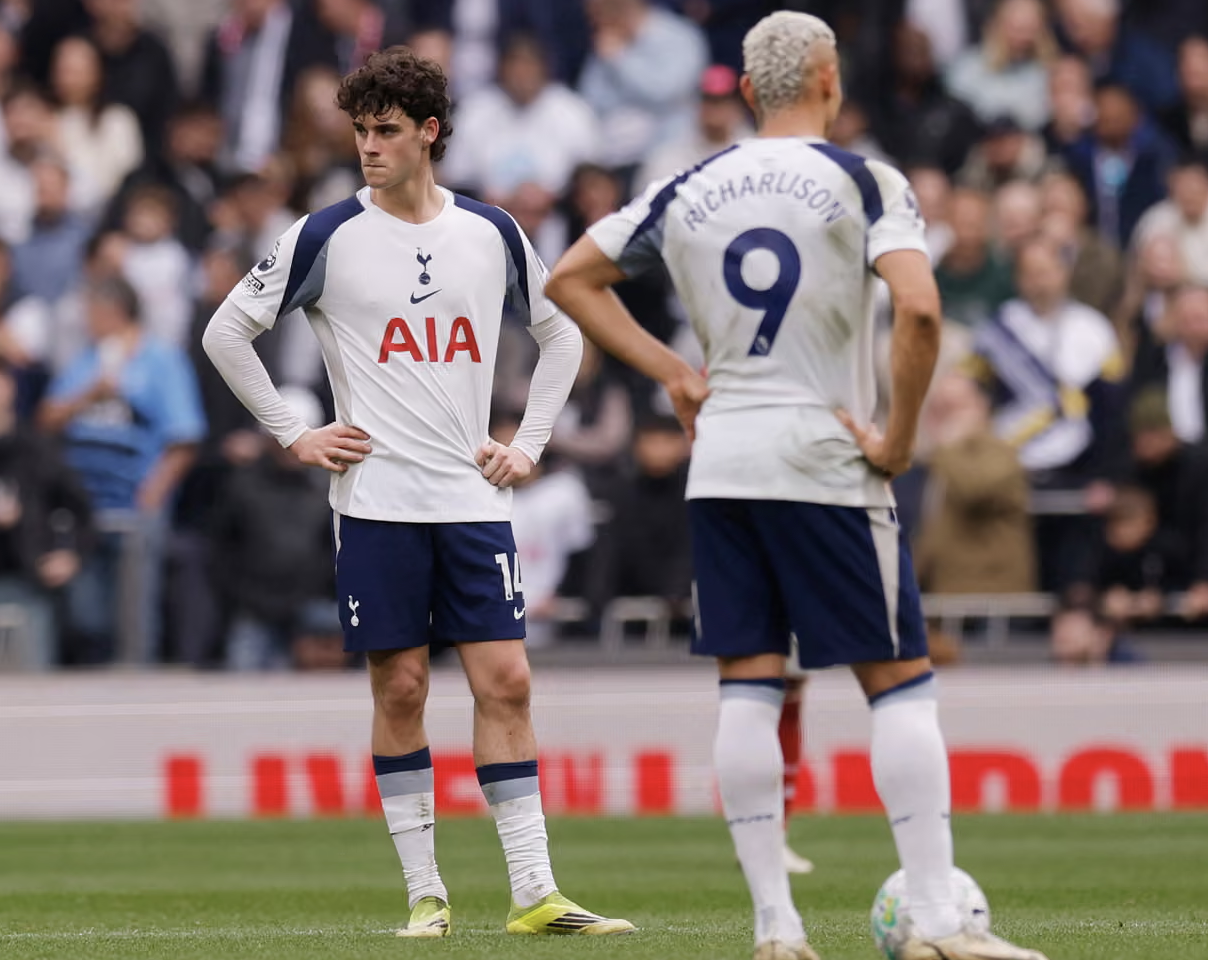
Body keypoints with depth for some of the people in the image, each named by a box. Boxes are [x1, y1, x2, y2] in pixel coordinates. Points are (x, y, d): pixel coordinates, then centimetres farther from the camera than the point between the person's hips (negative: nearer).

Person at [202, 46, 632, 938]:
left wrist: (529, 442, 11)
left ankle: (535, 892, -3)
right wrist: (294, 434, 1)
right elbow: (227, 331, 5)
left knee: (505, 680, -4)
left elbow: (562, 335, 21)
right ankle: (425, 893, 6)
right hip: (376, 500, -2)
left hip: (473, 497, 2)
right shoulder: (328, 236, -1)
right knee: (400, 688, -1)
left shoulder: (493, 234, 6)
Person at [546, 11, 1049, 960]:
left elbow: (570, 279, 16)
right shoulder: (862, 182, -6)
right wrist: (900, 438, -11)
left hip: (721, 462, 4)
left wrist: (671, 371, 13)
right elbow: (919, 310, -21)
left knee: (748, 686, 6)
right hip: (825, 463, -4)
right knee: (901, 683, 1)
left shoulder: (688, 192, 9)